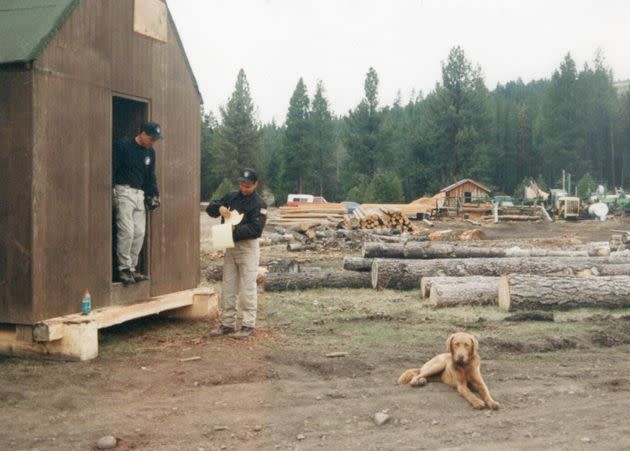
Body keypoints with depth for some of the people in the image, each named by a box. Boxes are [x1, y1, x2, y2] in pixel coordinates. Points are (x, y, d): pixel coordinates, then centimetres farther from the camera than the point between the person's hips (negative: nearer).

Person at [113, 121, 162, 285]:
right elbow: (113, 169, -9)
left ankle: (132, 268, 9)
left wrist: (154, 194, 10)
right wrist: (112, 191, -16)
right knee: (126, 230, -13)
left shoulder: (150, 152, 13)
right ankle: (123, 269, -6)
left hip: (140, 193, 7)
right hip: (124, 191, -7)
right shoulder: (123, 146, -7)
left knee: (139, 232, 1)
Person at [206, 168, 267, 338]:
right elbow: (210, 208, 13)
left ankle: (248, 324, 5)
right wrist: (219, 208, -9)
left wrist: (235, 232, -27)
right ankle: (227, 323, 18)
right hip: (230, 246, 7)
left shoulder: (258, 203, -10)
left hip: (248, 247, -6)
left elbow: (256, 229, -20)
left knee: (247, 287, -3)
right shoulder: (231, 197, 9)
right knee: (228, 287, 10)